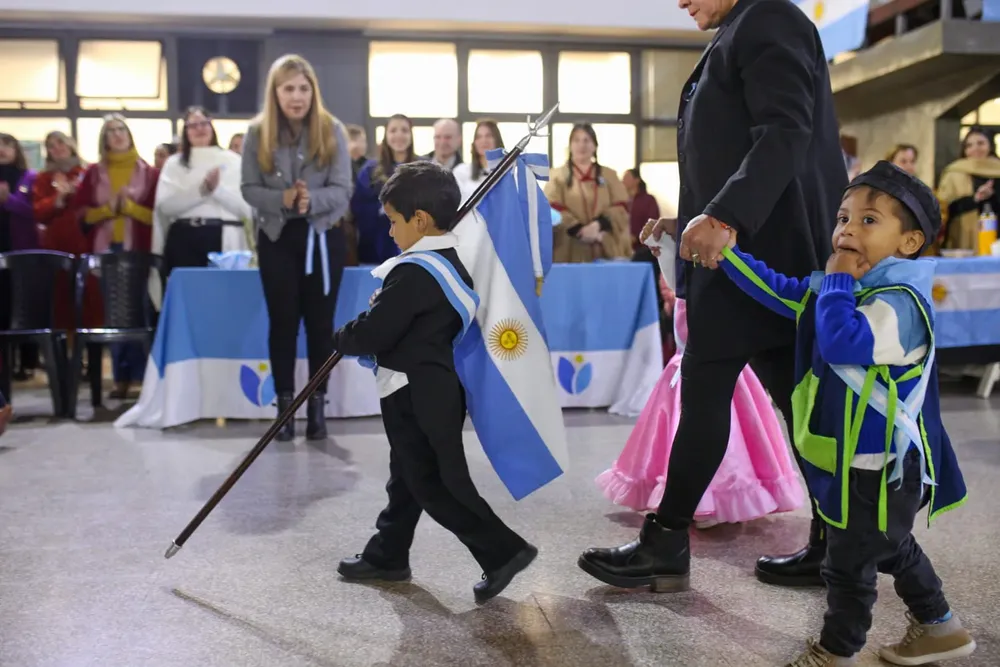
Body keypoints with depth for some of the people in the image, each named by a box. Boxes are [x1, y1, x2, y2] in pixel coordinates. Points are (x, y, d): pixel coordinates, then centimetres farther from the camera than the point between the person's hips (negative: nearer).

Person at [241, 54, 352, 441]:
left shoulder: (332, 131, -3)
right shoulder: (257, 134, 0)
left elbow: (342, 189, -8)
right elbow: (249, 189, -3)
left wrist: (311, 200, -28)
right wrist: (282, 198, -23)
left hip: (324, 237, 0)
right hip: (277, 238, 1)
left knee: (320, 322, 4)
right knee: (283, 322, 4)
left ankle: (318, 403, 13)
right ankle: (285, 403, 12)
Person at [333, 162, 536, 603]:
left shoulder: (413, 273, -22)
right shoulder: (451, 264, 8)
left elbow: (374, 335, -20)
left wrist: (342, 338, -1)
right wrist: (382, 305, 5)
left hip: (416, 395, -10)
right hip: (435, 387, 10)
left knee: (436, 485, -2)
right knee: (408, 477, 19)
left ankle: (503, 551, 1)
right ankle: (387, 555, 32)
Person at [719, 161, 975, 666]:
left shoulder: (900, 302, -24)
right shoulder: (842, 288, 6)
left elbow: (843, 344, -39)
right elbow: (778, 292, 10)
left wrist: (837, 282, -26)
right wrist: (729, 252, 2)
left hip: (882, 464, -10)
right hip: (858, 458, 10)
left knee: (848, 564, 4)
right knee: (892, 549, 26)